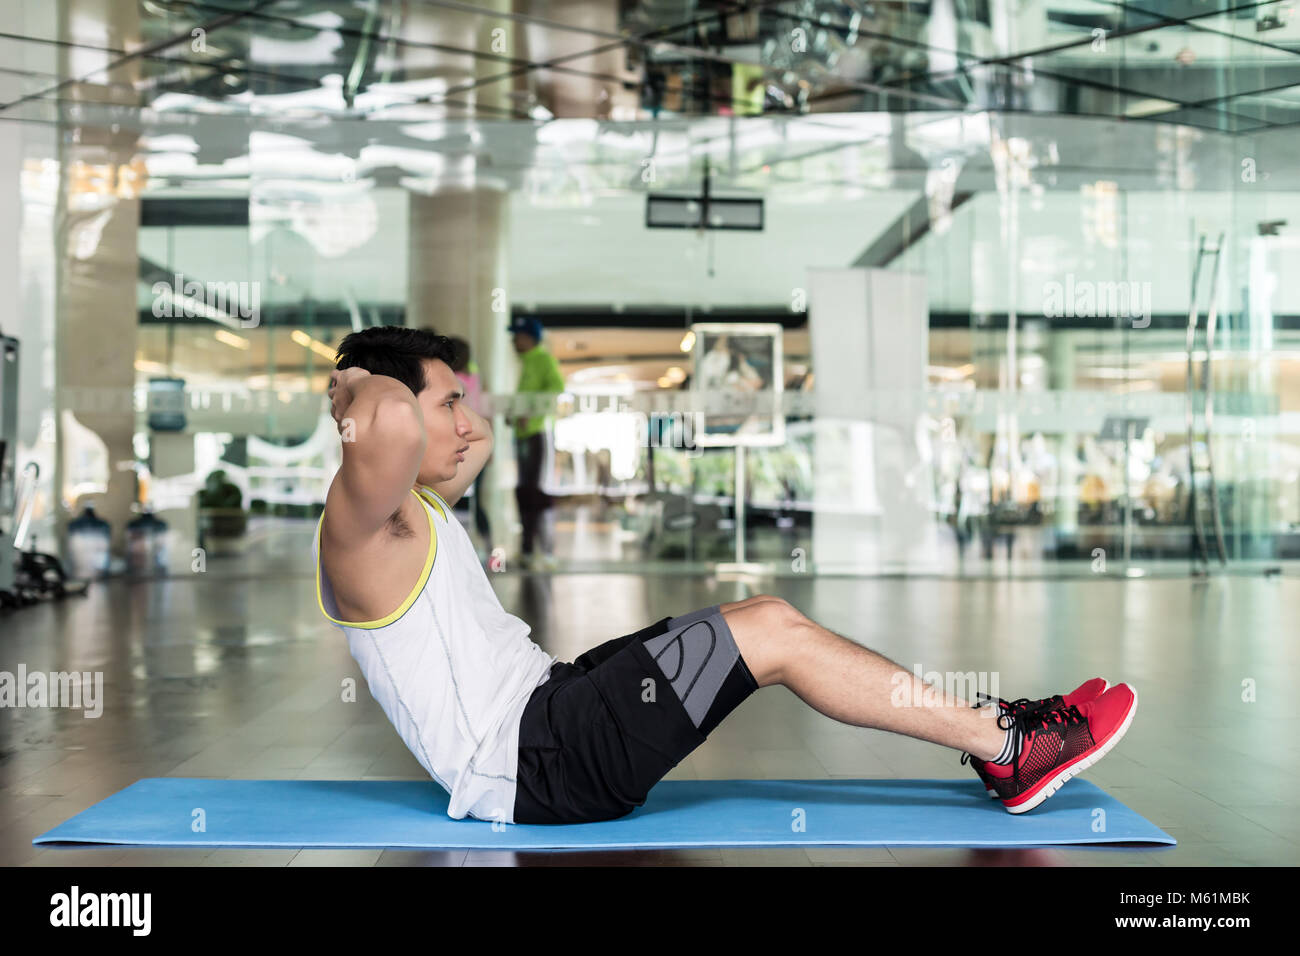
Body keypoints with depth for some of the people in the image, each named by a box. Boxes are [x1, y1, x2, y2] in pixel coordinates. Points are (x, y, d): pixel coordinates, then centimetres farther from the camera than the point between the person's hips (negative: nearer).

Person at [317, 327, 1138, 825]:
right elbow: (392, 422, -40)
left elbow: (477, 443, 38)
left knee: (767, 618, 4)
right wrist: (362, 390, -19)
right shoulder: (361, 527, -16)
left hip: (544, 704, 11)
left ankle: (986, 729, 8)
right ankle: (1007, 747, -7)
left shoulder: (412, 505, 15)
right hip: (530, 767, -11)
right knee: (769, 634, -16)